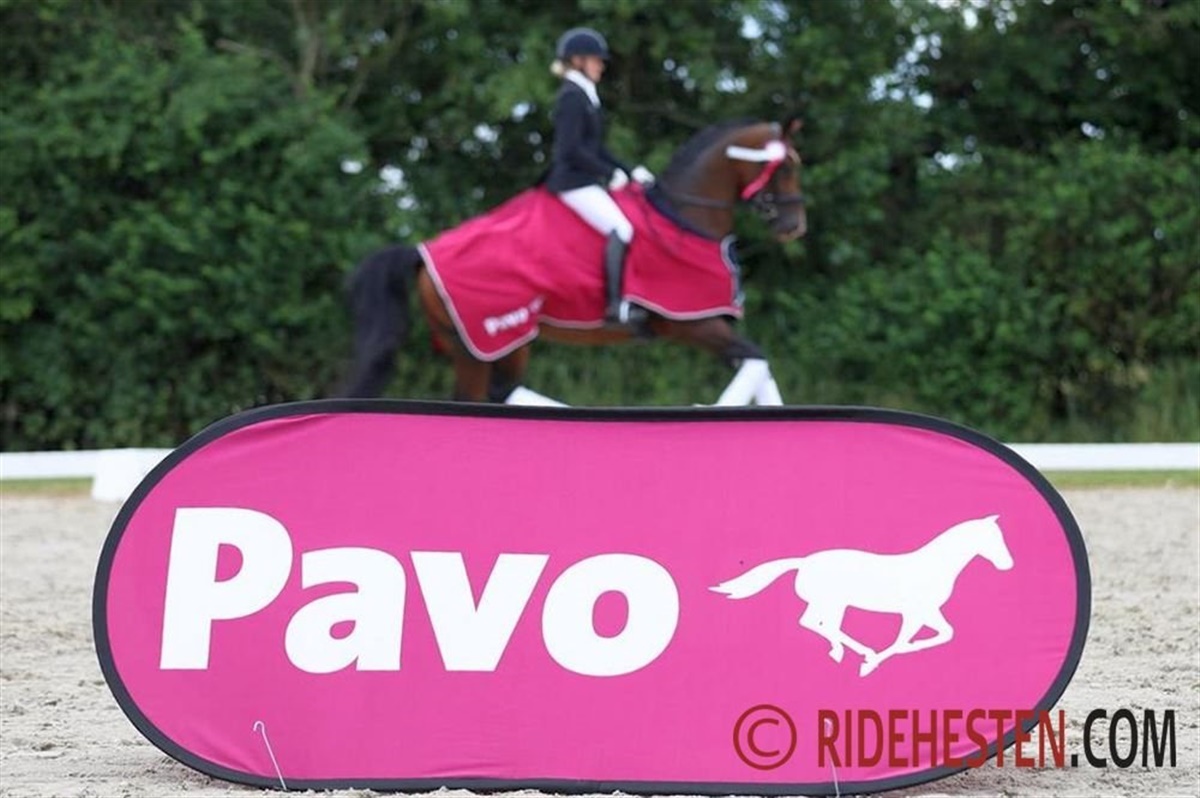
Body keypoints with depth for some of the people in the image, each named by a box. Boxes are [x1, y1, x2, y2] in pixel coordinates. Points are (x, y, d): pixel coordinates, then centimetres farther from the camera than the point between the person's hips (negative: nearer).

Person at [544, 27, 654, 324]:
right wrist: (610, 173, -15)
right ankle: (614, 305, -24)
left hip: (586, 181, 11)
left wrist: (629, 172, 12)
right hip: (573, 182, -11)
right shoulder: (572, 98, -12)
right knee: (619, 229, -21)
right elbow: (571, 150, -20)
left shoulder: (584, 97, 18)